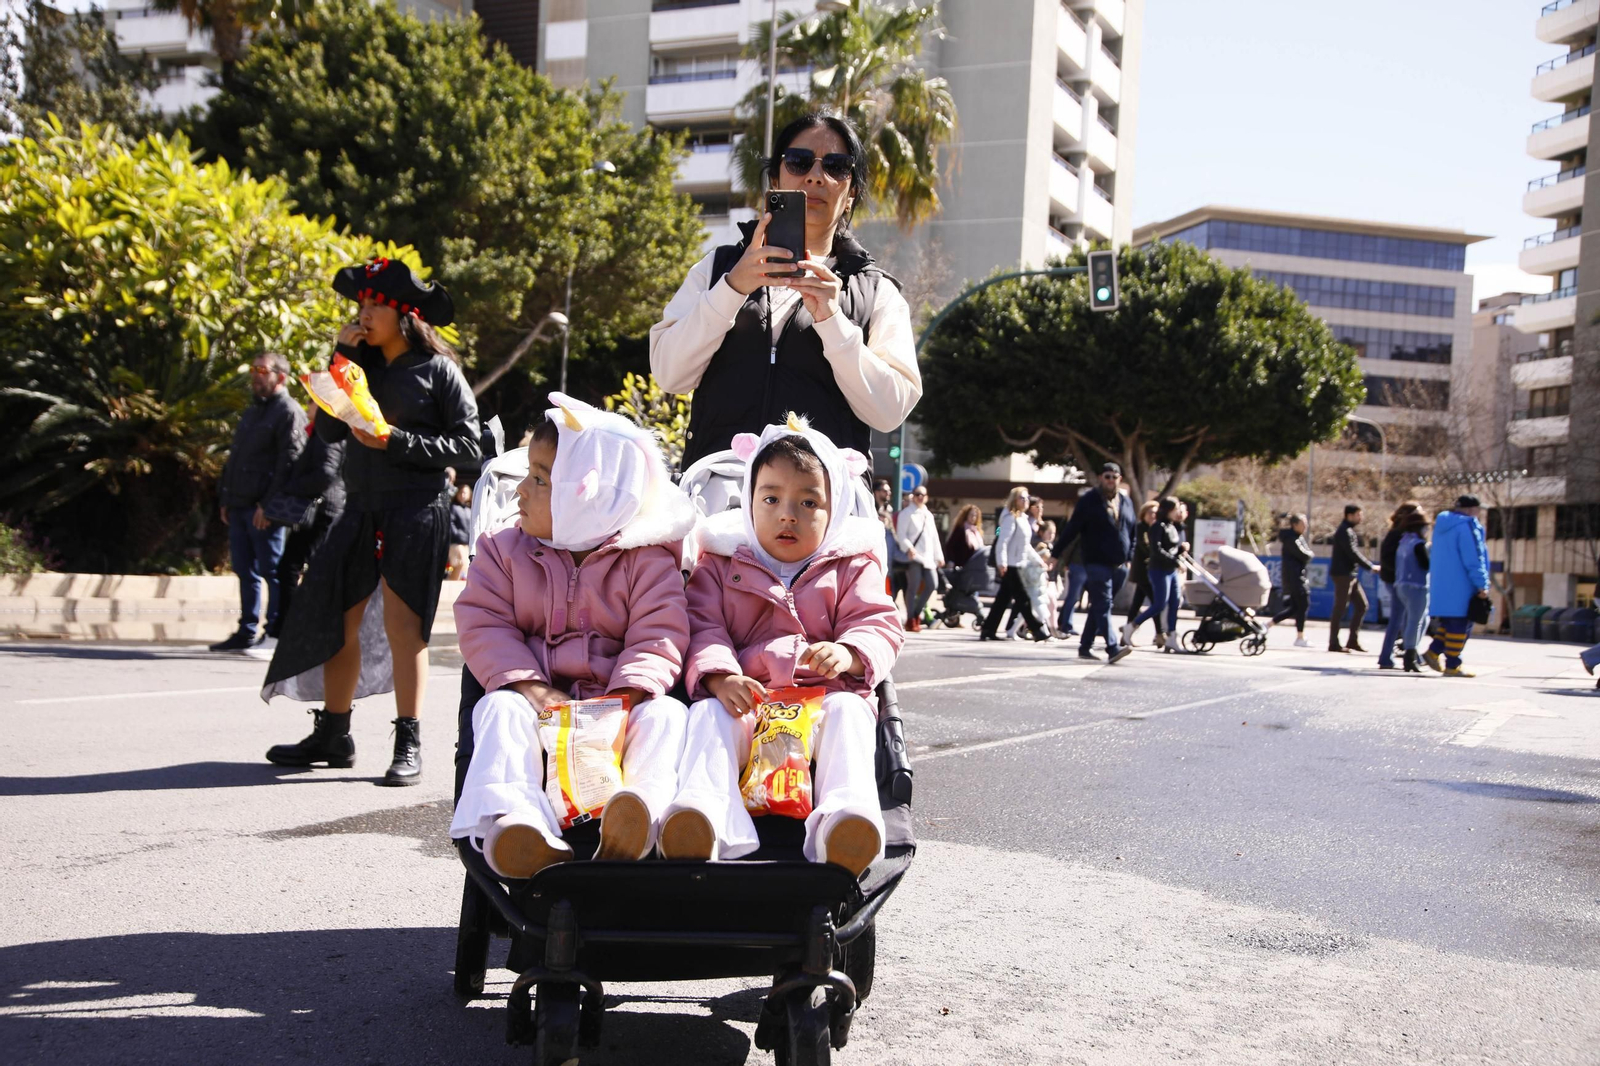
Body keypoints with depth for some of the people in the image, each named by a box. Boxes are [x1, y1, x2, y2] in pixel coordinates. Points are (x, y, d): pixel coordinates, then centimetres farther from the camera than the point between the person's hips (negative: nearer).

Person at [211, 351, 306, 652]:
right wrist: (225, 499, 18)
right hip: (239, 506, 9)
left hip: (265, 510, -9)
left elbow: (290, 461, -16)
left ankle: (276, 633, 0)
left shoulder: (288, 412, -7)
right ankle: (248, 632, 18)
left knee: (273, 573, -4)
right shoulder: (251, 412, 22)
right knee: (245, 571, 12)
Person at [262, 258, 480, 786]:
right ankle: (333, 734, 20)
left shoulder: (439, 370, -1)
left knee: (401, 623, -8)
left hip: (418, 509, -6)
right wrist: (341, 360, 2)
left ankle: (408, 746, -2)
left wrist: (397, 441, -16)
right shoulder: (364, 364, 15)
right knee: (337, 616, 8)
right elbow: (329, 431, 7)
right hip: (362, 507, 6)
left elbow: (467, 445, -6)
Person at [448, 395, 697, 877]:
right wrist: (530, 687, -18)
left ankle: (641, 808, -54)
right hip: (539, 699, 1)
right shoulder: (505, 550, 10)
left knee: (666, 713, -29)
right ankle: (514, 818, -52)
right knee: (501, 708, -29)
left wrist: (627, 696, -26)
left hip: (618, 701, -1)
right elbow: (483, 625, -1)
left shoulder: (647, 561, 3)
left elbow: (659, 637, -7)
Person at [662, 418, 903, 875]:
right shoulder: (721, 565, 16)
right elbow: (703, 627, 3)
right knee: (708, 713, -29)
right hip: (744, 699, 0)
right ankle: (703, 813, -52)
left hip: (823, 697, 0)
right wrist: (720, 674, -19)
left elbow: (879, 626, 4)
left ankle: (846, 815, -52)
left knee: (848, 710, -31)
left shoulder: (852, 568, 16)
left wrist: (849, 654, -21)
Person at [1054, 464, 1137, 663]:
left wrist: (1129, 557, 14)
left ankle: (1085, 646, 18)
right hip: (1097, 564, -6)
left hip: (1119, 566, 6)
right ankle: (1113, 648, -22)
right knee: (1103, 606, -13)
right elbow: (1071, 529, -3)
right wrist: (1056, 553, -4)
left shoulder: (1126, 502, 15)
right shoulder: (1089, 501, -2)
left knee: (1099, 607, 11)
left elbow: (1132, 532, 21)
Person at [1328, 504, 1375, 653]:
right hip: (1342, 574, -10)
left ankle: (1353, 641, 11)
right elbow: (1353, 553, -19)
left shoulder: (1350, 531, 19)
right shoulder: (1344, 532, -13)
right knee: (1340, 609, -6)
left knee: (1361, 605, 9)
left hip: (1351, 575, 10)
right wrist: (1370, 567, -16)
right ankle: (1333, 644, -1)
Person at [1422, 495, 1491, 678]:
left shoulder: (1442, 525, 14)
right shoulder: (1467, 526, -14)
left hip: (1440, 586, 8)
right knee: (1459, 625, -2)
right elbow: (1473, 558, -18)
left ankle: (1433, 652, 5)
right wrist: (1482, 584, -15)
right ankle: (1452, 666, 0)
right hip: (1460, 587, -8)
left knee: (1448, 622, 18)